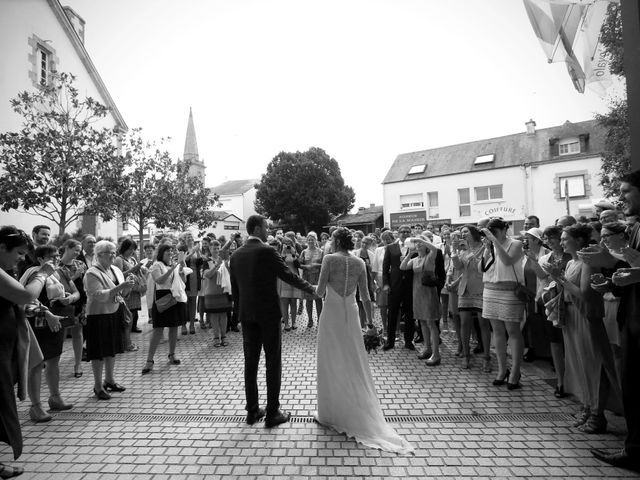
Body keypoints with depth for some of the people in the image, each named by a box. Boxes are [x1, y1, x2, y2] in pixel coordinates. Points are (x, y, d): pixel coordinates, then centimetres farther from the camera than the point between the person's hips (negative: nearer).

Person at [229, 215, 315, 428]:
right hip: (268, 314, -6)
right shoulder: (267, 251, -13)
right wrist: (311, 288, 4)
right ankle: (272, 413, 11)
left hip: (246, 315, 6)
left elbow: (234, 288, 10)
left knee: (250, 362, 12)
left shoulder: (236, 255, 6)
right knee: (273, 363, 4)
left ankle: (252, 410, 22)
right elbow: (288, 275, -10)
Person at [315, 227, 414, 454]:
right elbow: (365, 296, 3)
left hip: (331, 315, -4)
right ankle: (360, 412, 25)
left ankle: (332, 413, 20)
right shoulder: (359, 263, 2)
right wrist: (370, 321, 10)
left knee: (331, 365, 9)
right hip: (351, 316, 4)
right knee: (354, 364, 14)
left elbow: (320, 291, -12)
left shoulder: (329, 259, -11)